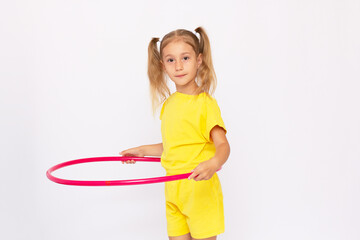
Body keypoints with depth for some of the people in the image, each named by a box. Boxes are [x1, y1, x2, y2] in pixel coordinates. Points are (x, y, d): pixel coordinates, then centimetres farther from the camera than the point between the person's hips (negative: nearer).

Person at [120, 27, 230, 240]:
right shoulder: (168, 103, 10)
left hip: (201, 191, -6)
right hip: (173, 191, 6)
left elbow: (222, 145, -19)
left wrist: (213, 163, -39)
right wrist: (143, 150, 27)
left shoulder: (206, 103, -11)